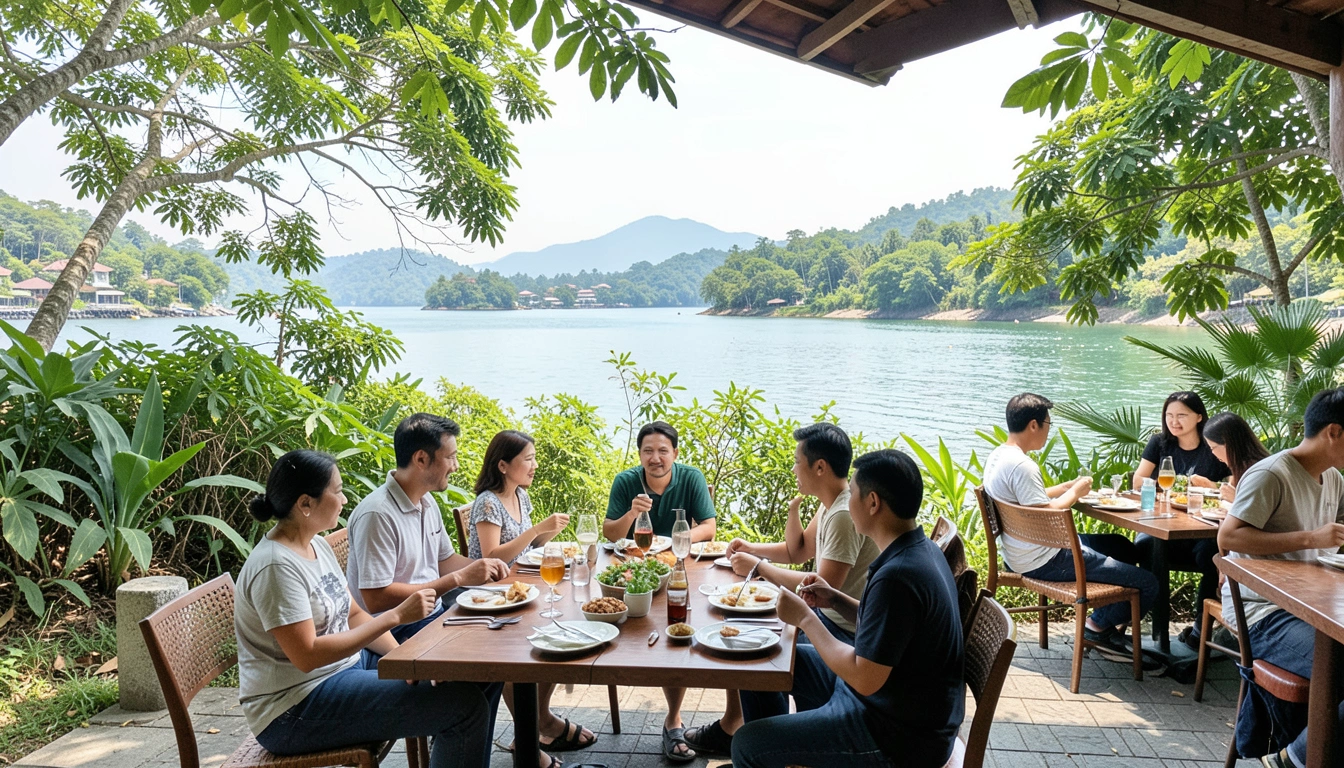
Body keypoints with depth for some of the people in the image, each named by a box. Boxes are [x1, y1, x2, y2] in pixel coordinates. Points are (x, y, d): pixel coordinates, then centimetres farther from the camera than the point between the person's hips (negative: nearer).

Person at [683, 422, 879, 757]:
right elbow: (796, 551, 16)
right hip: (828, 615, 10)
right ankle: (732, 724, 20)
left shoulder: (845, 514, -25)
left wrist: (759, 568, -20)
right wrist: (752, 549, 0)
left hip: (844, 630, -10)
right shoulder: (831, 504, 5)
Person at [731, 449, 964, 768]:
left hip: (901, 738, -10)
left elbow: (865, 679, -27)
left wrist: (806, 618, -17)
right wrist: (836, 601, 0)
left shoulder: (897, 576, -30)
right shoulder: (922, 550, 0)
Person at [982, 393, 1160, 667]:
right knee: (1147, 584, -10)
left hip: (1022, 551, 11)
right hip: (1043, 561, -11)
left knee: (1122, 546, 26)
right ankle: (1099, 628, 12)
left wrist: (1065, 487, 10)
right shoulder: (1022, 466, -24)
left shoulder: (998, 456, 7)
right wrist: (1074, 493, -11)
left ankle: (1104, 623, 23)